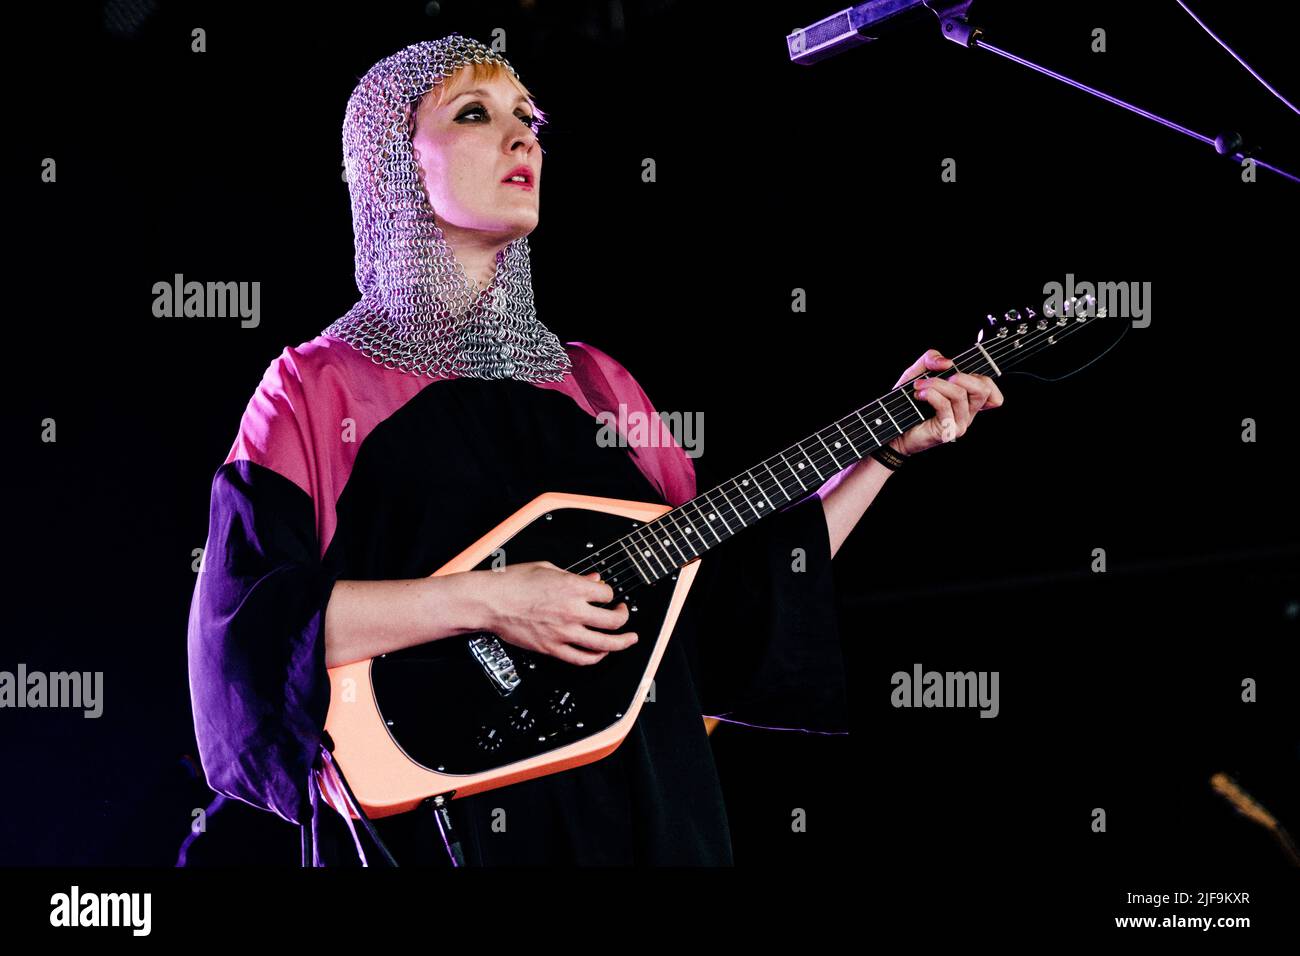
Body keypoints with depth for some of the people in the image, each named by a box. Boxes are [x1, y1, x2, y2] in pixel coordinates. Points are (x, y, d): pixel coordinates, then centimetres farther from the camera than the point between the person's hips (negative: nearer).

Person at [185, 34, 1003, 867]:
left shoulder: (594, 383, 14)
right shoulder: (321, 386, -1)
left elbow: (726, 602, 14)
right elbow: (245, 627, -12)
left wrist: (888, 447, 11)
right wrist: (484, 601, -19)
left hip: (646, 806, 4)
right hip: (437, 820, -4)